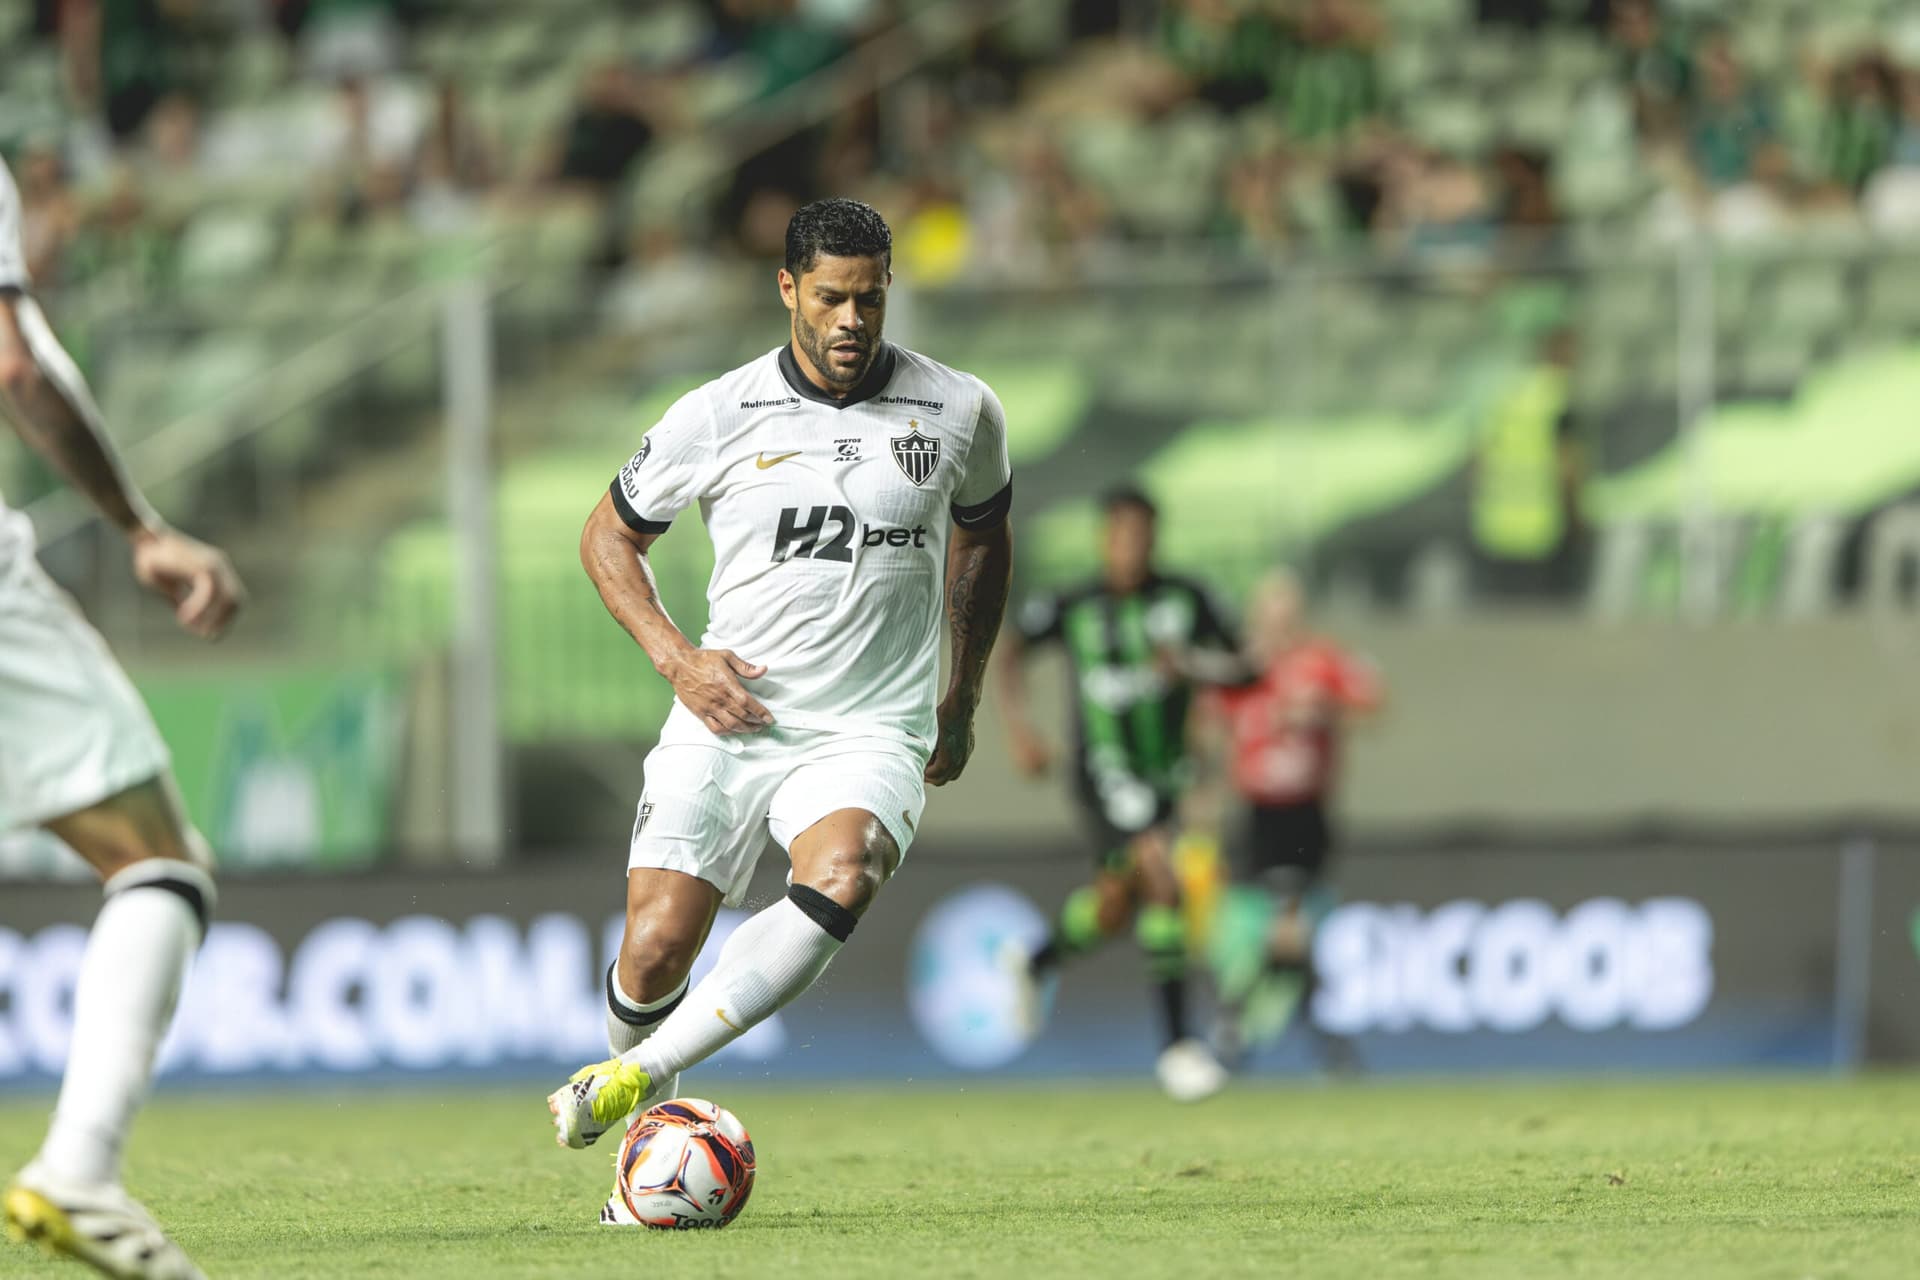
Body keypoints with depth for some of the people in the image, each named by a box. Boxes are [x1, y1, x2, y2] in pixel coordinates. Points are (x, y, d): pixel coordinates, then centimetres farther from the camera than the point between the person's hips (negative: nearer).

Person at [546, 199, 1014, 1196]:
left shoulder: (960, 413, 1)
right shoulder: (718, 417, -3)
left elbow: (983, 535, 22)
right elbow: (608, 535, 11)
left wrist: (962, 700, 22)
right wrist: (676, 656, -4)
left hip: (870, 731, 0)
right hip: (726, 719, 0)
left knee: (840, 880, -32)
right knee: (654, 953, -10)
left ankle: (632, 1075, -30)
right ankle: (650, 1129, 22)